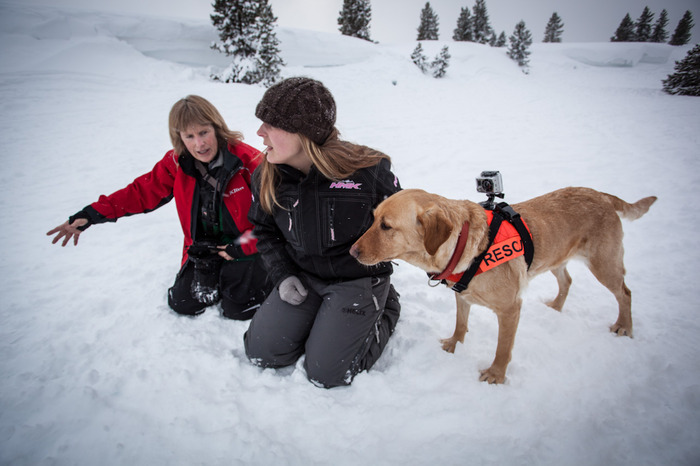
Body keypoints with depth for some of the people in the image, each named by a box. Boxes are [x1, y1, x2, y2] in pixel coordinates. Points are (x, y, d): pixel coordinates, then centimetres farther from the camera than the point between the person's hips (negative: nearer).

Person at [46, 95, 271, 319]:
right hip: (204, 248, 5)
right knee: (183, 303, 10)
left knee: (237, 309, -1)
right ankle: (218, 272, 35)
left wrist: (244, 246, -19)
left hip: (245, 246, -4)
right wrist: (91, 214, -13)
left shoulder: (247, 160, -23)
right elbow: (141, 192, -3)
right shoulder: (176, 163, -8)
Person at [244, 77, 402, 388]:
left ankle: (383, 308, 17)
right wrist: (282, 275, -2)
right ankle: (322, 318, 24)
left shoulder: (368, 169, -22)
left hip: (359, 278, -4)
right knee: (261, 352, 1)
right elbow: (265, 230, 9)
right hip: (303, 276, 5)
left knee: (325, 373, -6)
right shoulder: (266, 178, -8)